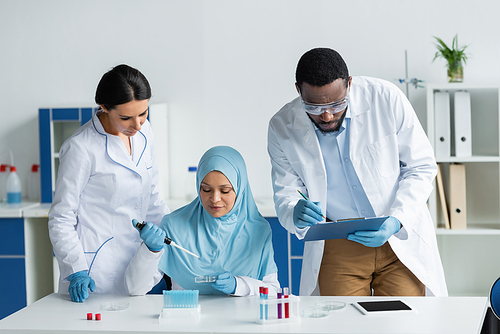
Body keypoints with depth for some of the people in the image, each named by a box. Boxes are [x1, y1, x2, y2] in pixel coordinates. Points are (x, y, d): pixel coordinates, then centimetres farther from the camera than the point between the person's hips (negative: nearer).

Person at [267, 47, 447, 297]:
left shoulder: (386, 98, -13)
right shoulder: (282, 128, -9)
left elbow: (422, 167, -5)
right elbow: (285, 195, 0)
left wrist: (395, 222, -19)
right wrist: (296, 215, -25)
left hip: (401, 237, -1)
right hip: (337, 247, 1)